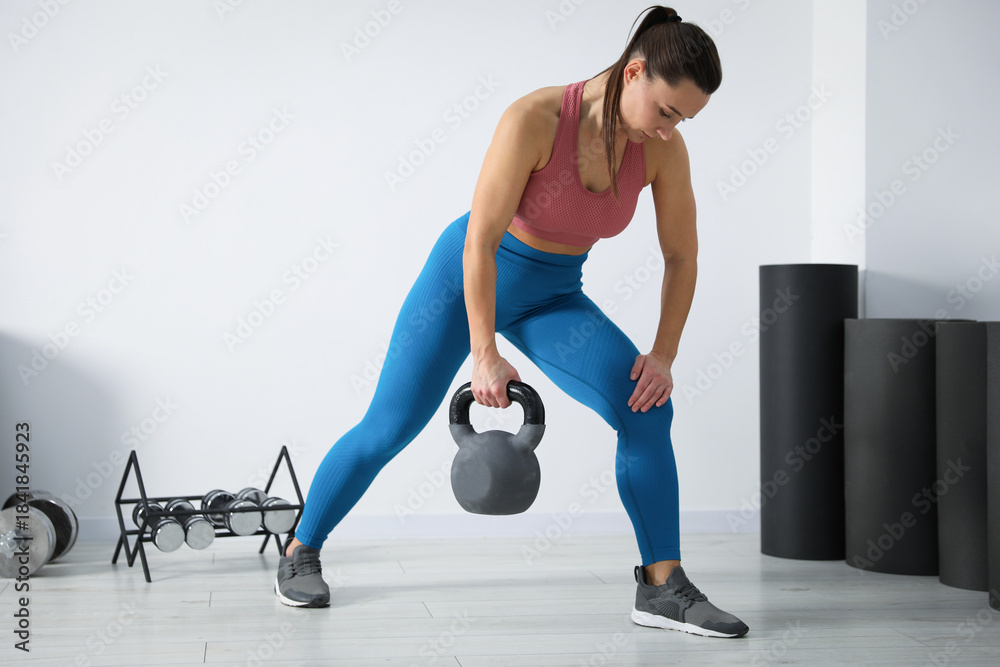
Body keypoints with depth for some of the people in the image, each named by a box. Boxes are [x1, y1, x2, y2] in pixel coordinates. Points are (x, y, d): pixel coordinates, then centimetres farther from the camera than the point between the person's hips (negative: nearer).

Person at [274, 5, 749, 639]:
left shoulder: (664, 149, -16)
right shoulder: (535, 118, -30)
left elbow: (682, 258, -4)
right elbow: (481, 239, -28)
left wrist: (664, 355, -13)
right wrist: (485, 356, -29)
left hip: (551, 298, 4)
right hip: (467, 276, -3)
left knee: (647, 408, -18)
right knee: (388, 429, 1)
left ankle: (663, 586, -10)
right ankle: (301, 551, 24)